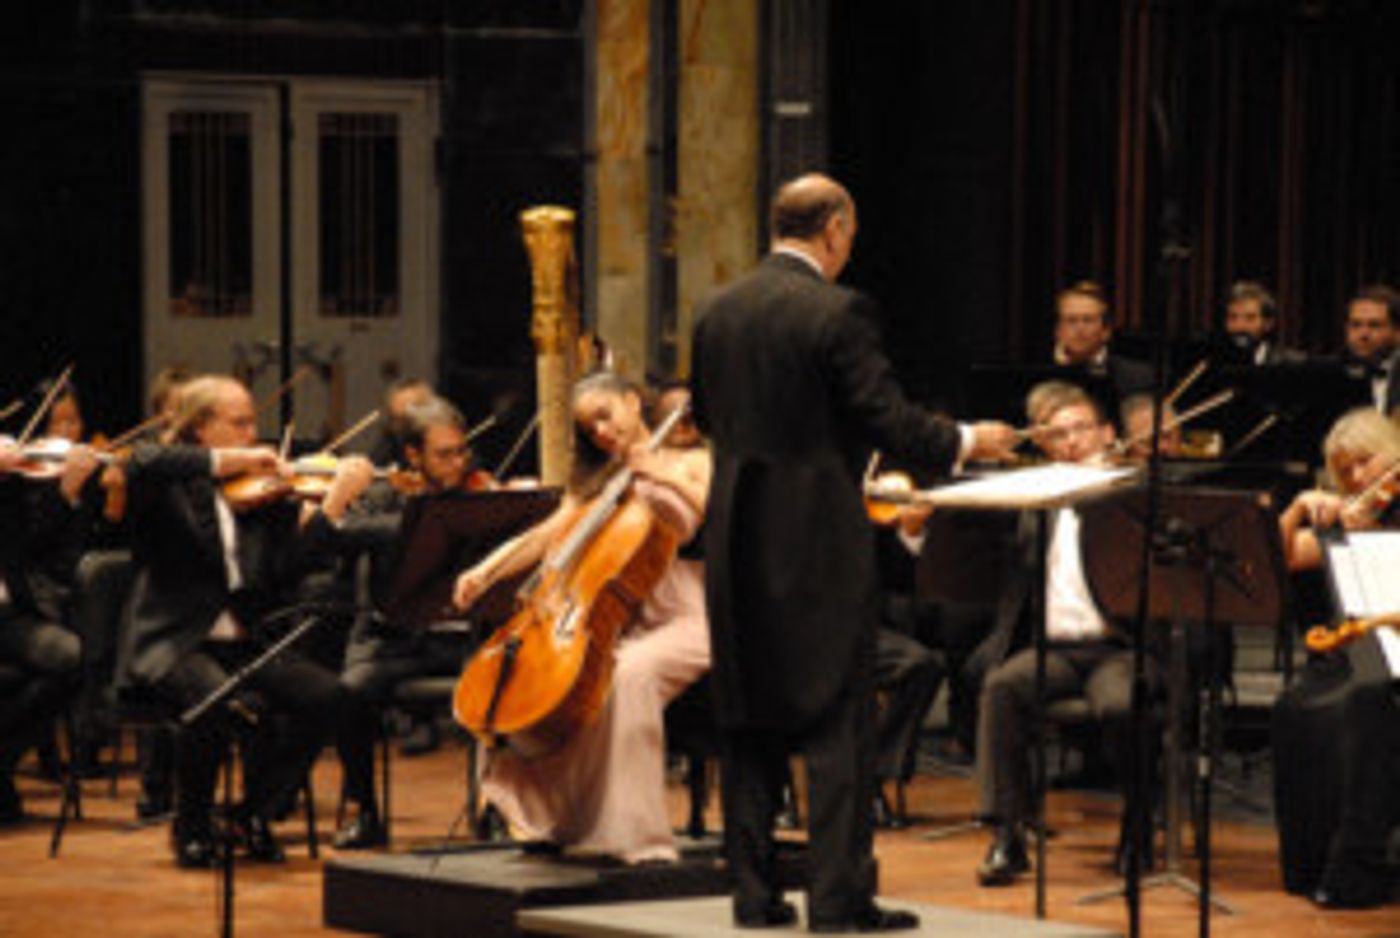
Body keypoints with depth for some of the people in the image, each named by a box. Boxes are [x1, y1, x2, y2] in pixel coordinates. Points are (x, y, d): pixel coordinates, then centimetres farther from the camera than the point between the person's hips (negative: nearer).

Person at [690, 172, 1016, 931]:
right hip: (820, 543, -6)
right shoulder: (836, 312, -13)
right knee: (837, 724, -1)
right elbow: (890, 421, -14)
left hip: (738, 539, 6)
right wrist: (969, 441, 2)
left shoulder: (717, 311, 6)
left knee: (750, 721, 11)